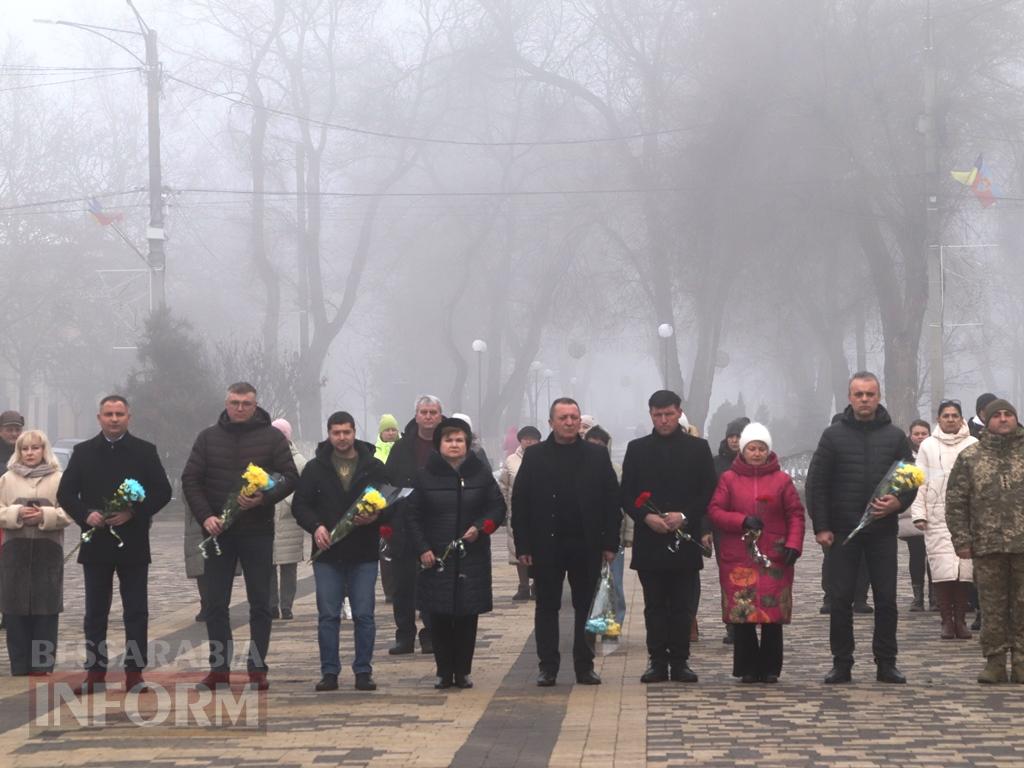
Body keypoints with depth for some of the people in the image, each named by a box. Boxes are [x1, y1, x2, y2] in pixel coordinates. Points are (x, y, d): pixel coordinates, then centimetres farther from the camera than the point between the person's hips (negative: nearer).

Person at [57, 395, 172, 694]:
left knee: (136, 610, 0)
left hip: (133, 543, -1)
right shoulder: (83, 453, 7)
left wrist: (133, 513, -15)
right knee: (95, 610, 6)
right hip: (95, 543, 2)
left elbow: (162, 492, -1)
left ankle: (134, 673, 5)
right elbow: (65, 493, 6)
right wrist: (86, 515, -12)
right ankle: (95, 673, 10)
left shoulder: (145, 452, 3)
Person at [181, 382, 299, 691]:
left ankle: (257, 669, 8)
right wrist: (205, 516, -9)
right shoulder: (208, 438, 8)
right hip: (218, 531, 2)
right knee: (215, 603, 3)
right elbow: (190, 479, 5)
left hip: (258, 532, -2)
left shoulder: (271, 437, 2)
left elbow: (290, 478, -2)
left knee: (260, 604, 2)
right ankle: (219, 668, 9)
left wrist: (264, 499, -19)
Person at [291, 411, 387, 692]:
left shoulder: (374, 467, 4)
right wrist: (316, 526, -13)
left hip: (363, 553, -1)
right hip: (327, 553, 1)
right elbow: (299, 505, 5)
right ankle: (329, 672, 8)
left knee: (364, 615, 1)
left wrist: (375, 516, -16)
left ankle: (363, 671, 8)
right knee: (328, 615, 2)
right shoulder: (315, 468, 6)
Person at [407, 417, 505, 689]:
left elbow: (498, 509, 8)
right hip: (436, 557, 0)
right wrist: (422, 549, -4)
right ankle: (444, 672, 8)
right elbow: (413, 515, 6)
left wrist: (480, 527, -11)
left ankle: (463, 671, 9)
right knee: (439, 618, -1)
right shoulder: (426, 475, 4)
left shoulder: (481, 473, 5)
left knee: (468, 616, 1)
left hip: (472, 557, 0)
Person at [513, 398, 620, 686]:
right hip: (546, 544, -1)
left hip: (587, 544, 1)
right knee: (547, 607, 3)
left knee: (586, 607, 5)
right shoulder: (535, 456, 3)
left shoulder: (597, 456, 5)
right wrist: (523, 546, -6)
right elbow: (519, 503, 1)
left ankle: (585, 666, 12)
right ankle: (548, 667, 8)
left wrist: (610, 543, -3)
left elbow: (612, 501, 4)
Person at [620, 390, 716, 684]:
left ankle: (680, 661, 6)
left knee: (683, 606, 1)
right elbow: (627, 495, 6)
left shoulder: (697, 448, 7)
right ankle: (658, 661, 6)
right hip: (650, 540, 1)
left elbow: (709, 493, 3)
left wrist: (685, 516, -11)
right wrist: (646, 517, -11)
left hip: (685, 539, -1)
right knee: (655, 605, 3)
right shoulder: (637, 449, 9)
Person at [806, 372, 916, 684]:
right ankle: (842, 664, 8)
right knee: (841, 599, 1)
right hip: (842, 530, -1)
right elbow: (816, 483, 2)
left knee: (886, 599, 2)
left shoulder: (895, 436, 7)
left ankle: (886, 663, 10)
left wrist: (898, 503, -12)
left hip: (883, 531, 1)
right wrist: (821, 527, -5)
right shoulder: (834, 435, 3)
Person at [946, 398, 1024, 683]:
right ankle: (995, 662, 7)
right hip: (987, 546, 0)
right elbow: (955, 502, 6)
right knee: (993, 608, 2)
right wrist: (961, 539, -2)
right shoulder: (970, 457, 7)